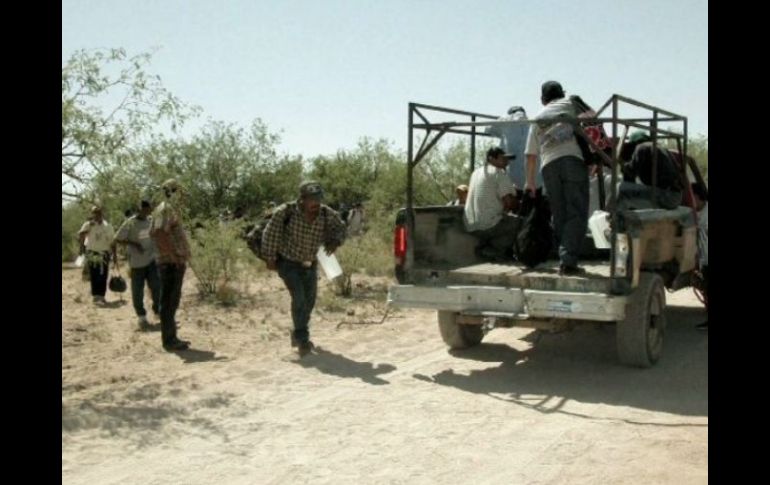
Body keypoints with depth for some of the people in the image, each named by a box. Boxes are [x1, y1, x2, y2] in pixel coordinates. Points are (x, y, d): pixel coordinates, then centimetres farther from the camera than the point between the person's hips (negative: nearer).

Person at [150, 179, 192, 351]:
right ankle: (169, 340, 1)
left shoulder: (173, 210, 17)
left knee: (173, 300, 14)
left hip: (176, 262, 10)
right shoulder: (165, 209, -12)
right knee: (169, 301, -4)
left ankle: (171, 338, 21)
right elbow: (158, 233, -28)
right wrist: (173, 255, -24)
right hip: (170, 263, -10)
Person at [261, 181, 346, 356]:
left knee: (309, 301, 13)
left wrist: (335, 241, -21)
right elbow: (270, 234, -14)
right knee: (299, 297, -18)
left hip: (310, 264, 5)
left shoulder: (326, 214, -18)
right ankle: (302, 339, -5)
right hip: (288, 262, -4)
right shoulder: (285, 212, -27)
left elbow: (339, 227, 0)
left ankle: (298, 335, 36)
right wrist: (270, 258, -7)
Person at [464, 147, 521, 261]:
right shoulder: (500, 173, -6)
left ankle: (484, 246, 10)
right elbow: (509, 203, -14)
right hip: (488, 225, -9)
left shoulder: (476, 172, 18)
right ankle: (491, 250, -3)